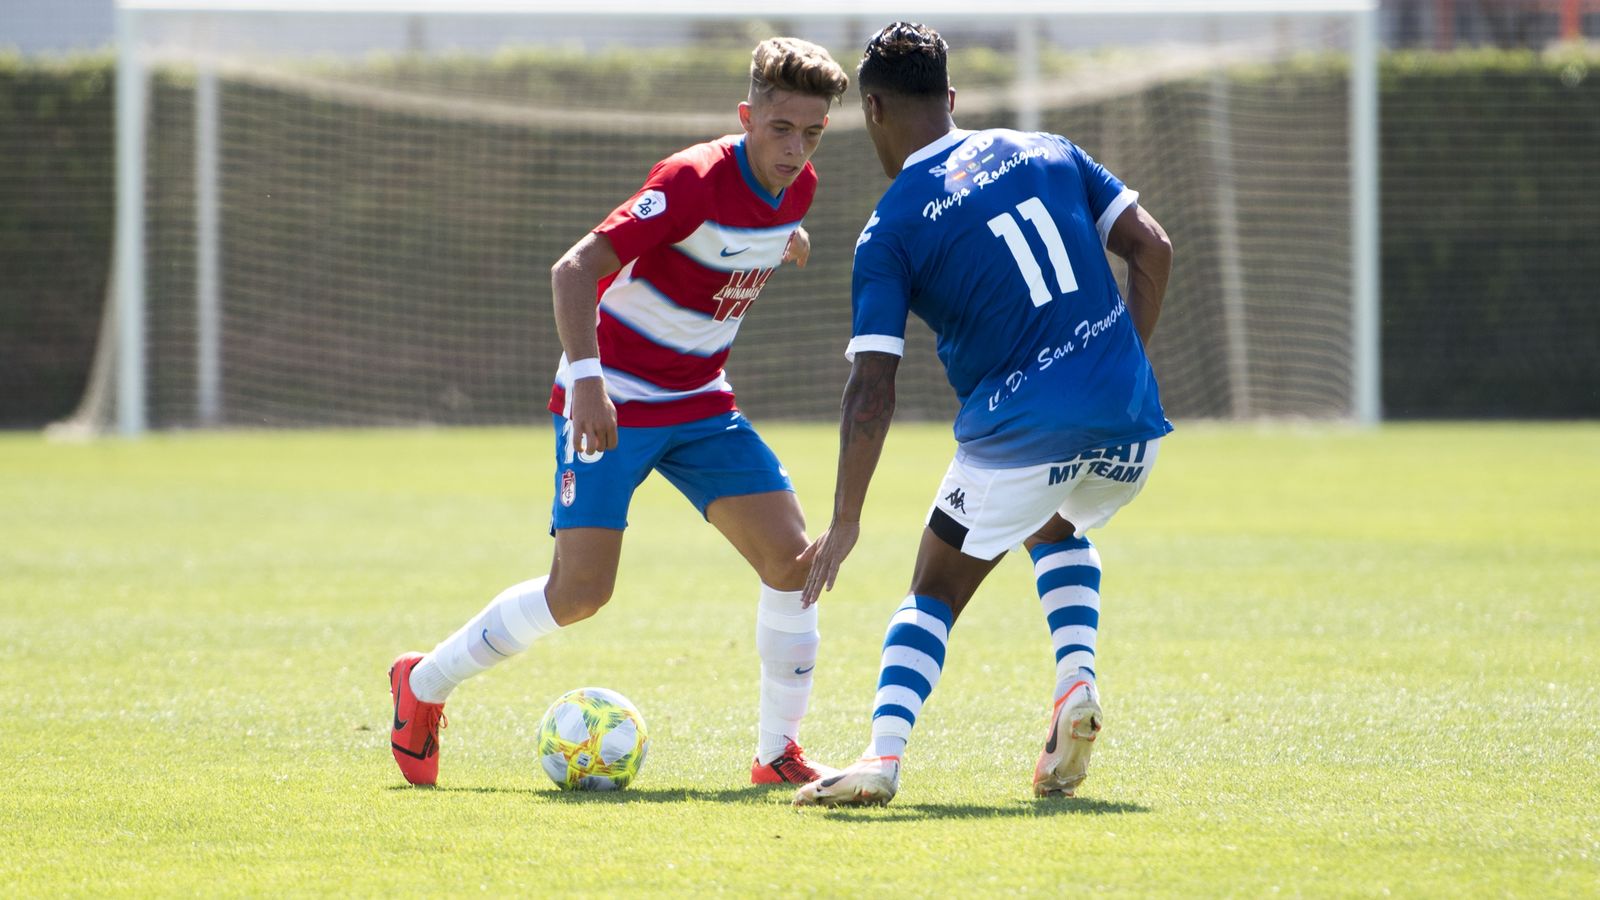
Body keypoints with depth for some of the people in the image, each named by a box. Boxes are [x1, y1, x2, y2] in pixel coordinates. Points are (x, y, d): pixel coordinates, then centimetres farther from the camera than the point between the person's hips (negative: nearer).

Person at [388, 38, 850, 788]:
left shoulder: (796, 189, -1)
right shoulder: (694, 179, -24)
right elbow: (574, 270, -29)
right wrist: (586, 380, -37)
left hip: (700, 402, 7)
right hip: (613, 400, -7)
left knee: (791, 555, -9)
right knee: (581, 591, -13)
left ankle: (779, 753, 2)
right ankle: (423, 686, 10)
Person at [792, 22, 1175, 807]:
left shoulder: (889, 233, -1)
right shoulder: (1045, 153, 12)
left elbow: (872, 391, -7)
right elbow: (1151, 249, 7)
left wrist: (844, 523, -4)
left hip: (1020, 436, -4)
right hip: (1127, 420, 5)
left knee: (933, 594, 13)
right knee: (1055, 528, 34)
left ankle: (882, 756, -8)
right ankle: (1077, 685, 11)